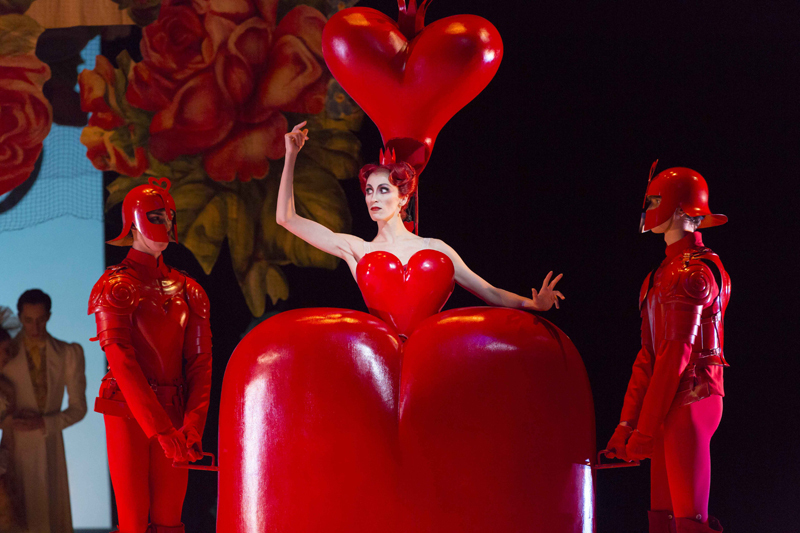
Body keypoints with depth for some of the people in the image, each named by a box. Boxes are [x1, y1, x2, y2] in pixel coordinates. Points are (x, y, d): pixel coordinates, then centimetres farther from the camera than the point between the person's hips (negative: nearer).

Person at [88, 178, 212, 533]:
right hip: (128, 413, -4)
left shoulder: (187, 291, 11)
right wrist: (162, 430, -21)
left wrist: (192, 424, -10)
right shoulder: (116, 288, -4)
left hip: (173, 414, 4)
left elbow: (199, 363, 5)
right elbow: (123, 364, -13)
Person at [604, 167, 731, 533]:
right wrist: (627, 424, 12)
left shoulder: (692, 272, -12)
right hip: (672, 407, 10)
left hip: (689, 402, -10)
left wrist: (645, 430, -18)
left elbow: (676, 354, -18)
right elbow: (649, 356, 16)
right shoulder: (666, 272, 17)